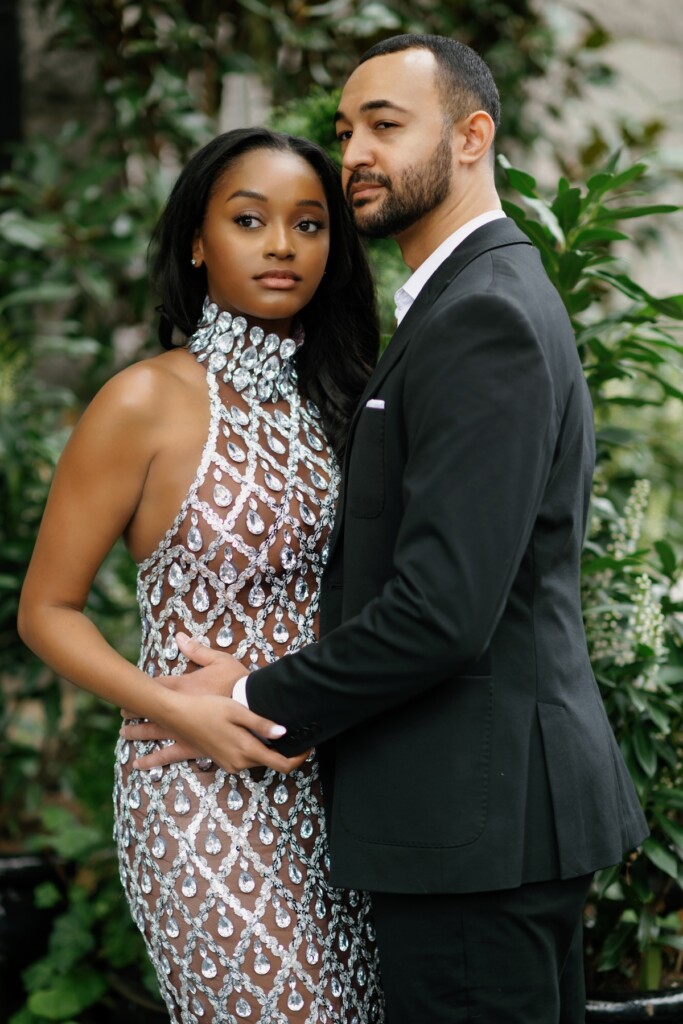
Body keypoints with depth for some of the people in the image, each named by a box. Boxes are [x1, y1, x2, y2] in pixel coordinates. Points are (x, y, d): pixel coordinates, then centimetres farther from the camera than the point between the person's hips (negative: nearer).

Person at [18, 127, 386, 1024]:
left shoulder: (333, 396, 9)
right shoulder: (148, 403, -8)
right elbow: (46, 612, -4)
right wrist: (173, 706, -19)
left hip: (330, 787, 6)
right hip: (202, 792, -6)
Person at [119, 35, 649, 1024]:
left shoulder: (485, 317, -17)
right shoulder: (487, 299, 16)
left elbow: (444, 608, -24)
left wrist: (261, 706, -12)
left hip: (476, 814, -10)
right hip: (500, 800, 10)